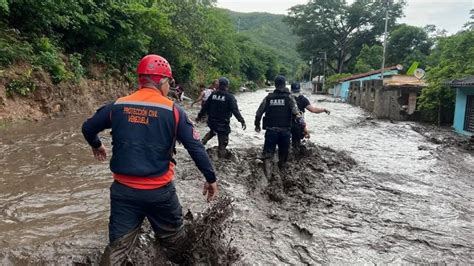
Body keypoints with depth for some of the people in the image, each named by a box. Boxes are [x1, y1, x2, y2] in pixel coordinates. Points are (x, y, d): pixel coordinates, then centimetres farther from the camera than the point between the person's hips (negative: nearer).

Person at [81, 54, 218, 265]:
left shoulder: (117, 106, 0)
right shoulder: (173, 111, -8)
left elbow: (88, 128, 13)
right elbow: (196, 148, -8)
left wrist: (96, 145, 35)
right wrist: (211, 179, 3)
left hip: (123, 190, 2)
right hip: (159, 192, -2)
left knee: (118, 246, 14)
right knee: (175, 241, 20)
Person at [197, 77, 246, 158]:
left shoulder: (213, 95, 1)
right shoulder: (229, 97, -12)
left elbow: (205, 107, 8)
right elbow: (235, 110, -20)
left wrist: (200, 116, 21)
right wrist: (242, 121, -18)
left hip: (211, 122, 5)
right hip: (223, 124, -5)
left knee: (213, 131, 37)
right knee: (223, 142, 5)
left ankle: (204, 140, 21)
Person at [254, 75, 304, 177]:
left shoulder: (268, 98, 3)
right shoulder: (289, 98, -2)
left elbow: (259, 113, 5)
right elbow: (296, 113, -14)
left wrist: (257, 125, 19)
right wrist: (303, 125, -12)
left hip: (270, 130, 1)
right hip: (285, 130, 0)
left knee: (268, 151, 5)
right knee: (283, 151, 18)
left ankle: (268, 172, -12)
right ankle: (282, 168, 35)